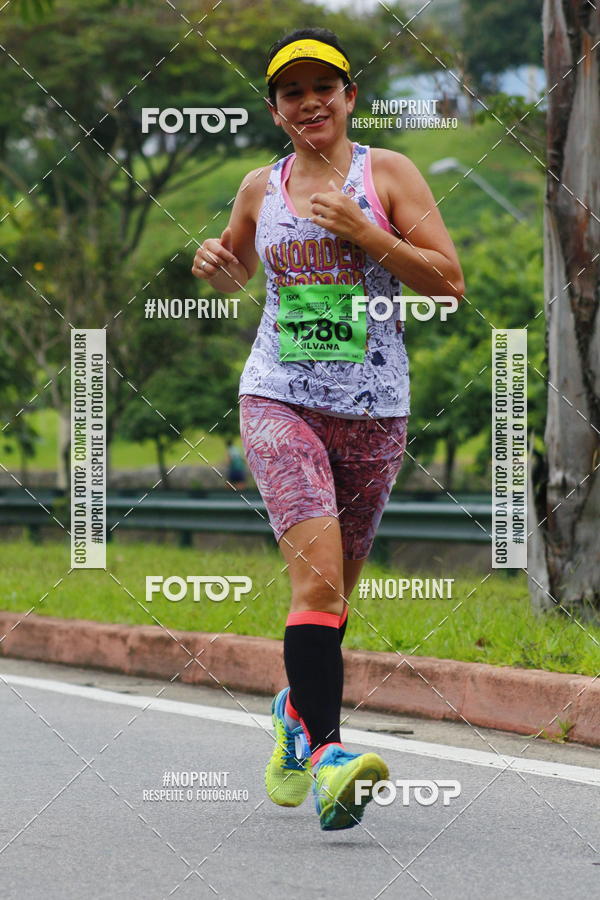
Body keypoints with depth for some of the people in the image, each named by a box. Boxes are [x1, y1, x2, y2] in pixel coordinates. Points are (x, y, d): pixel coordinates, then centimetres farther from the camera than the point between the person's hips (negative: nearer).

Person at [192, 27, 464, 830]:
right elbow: (238, 272, 28)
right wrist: (214, 264, 4)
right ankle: (326, 754, -27)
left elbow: (449, 283, -4)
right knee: (317, 572, -20)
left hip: (374, 407, 0)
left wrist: (361, 229, -15)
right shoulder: (260, 189, 10)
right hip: (279, 397, 0)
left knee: (334, 586, 12)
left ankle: (298, 711, 40)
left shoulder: (387, 173, 2)